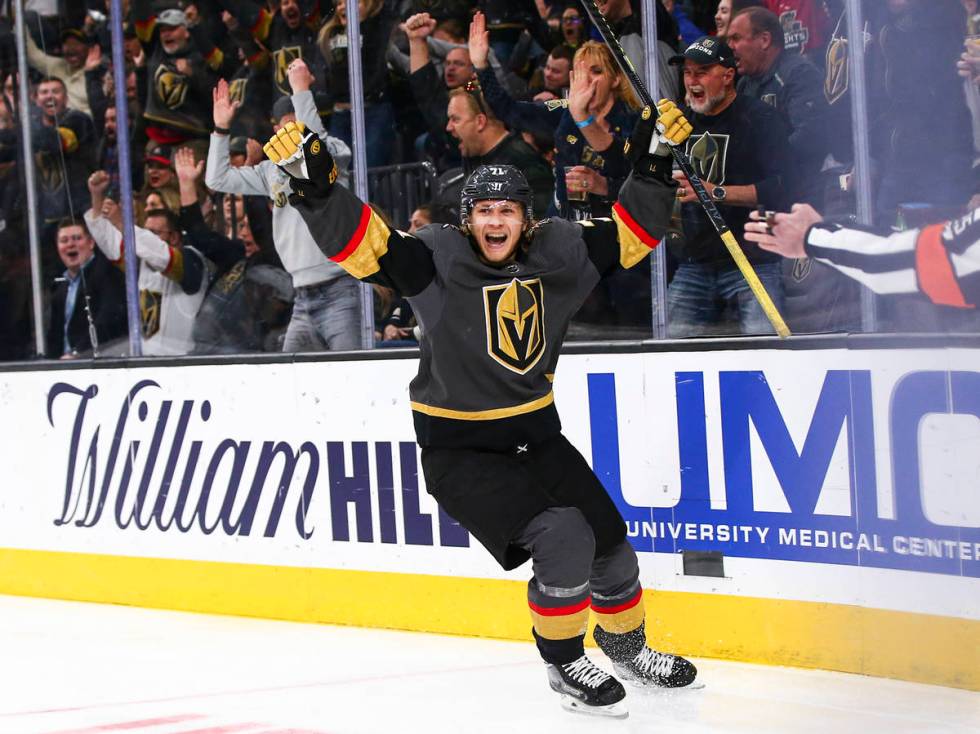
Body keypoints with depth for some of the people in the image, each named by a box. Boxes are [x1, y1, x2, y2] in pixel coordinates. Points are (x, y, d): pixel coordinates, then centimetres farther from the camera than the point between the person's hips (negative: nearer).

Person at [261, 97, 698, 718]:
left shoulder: (558, 253, -4)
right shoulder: (436, 261, -16)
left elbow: (634, 232, 1)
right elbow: (362, 242, -27)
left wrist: (654, 164, -12)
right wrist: (315, 185, -40)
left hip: (535, 434, 5)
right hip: (459, 449, -5)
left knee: (610, 541, 10)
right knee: (562, 536, -22)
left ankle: (624, 642, 39)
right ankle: (564, 663, -2)